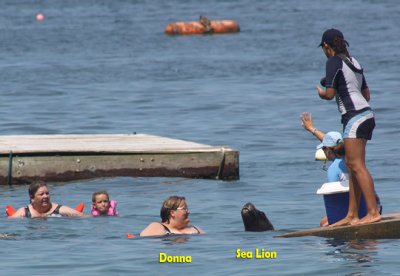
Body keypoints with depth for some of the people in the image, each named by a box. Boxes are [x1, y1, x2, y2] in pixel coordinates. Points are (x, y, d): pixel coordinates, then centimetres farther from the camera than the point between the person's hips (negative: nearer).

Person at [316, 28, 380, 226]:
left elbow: (330, 94, -12)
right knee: (352, 165, 10)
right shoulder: (353, 62, 18)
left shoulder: (333, 62, -7)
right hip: (366, 113, 9)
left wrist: (321, 92, 9)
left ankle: (373, 212, -17)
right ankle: (352, 215, 10)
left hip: (354, 117, -9)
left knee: (357, 165, -11)